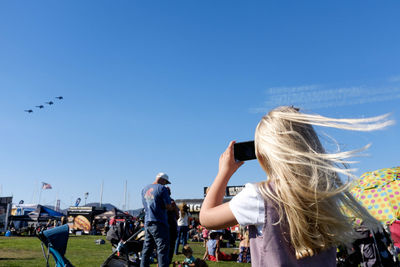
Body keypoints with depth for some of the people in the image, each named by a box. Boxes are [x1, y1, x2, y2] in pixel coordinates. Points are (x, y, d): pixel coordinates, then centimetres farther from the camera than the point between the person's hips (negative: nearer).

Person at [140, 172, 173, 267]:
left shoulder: (145, 189, 13)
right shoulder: (162, 188, -10)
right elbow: (168, 206, -12)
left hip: (147, 222, 7)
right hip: (159, 223, -7)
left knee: (147, 249, 16)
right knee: (162, 249, -4)